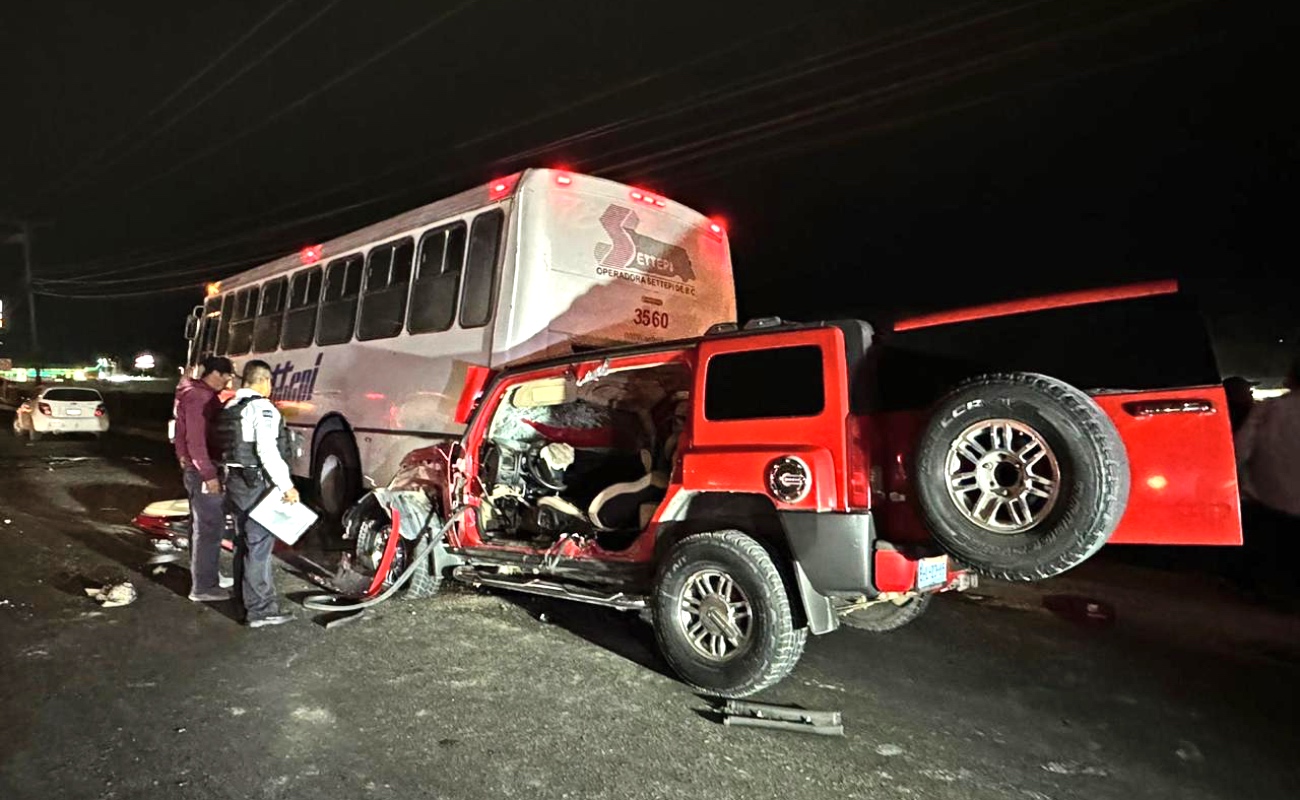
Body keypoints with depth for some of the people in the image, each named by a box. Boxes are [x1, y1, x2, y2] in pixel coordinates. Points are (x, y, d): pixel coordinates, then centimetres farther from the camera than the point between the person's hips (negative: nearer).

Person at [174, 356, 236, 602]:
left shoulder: (201, 394, 14)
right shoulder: (198, 397, -18)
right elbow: (195, 440, -24)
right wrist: (208, 474, -26)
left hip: (198, 468, 11)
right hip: (202, 470, -11)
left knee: (201, 524, 19)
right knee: (209, 527, -6)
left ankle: (206, 575, 31)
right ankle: (203, 587, 0)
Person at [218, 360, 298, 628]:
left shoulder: (230, 407, 13)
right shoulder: (262, 408, -16)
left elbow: (230, 446, 14)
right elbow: (267, 451, -23)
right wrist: (287, 486, -21)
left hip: (235, 481, 10)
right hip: (257, 484, -10)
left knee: (243, 541, 19)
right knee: (259, 545, -6)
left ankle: (244, 598, 31)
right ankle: (260, 610, -4)